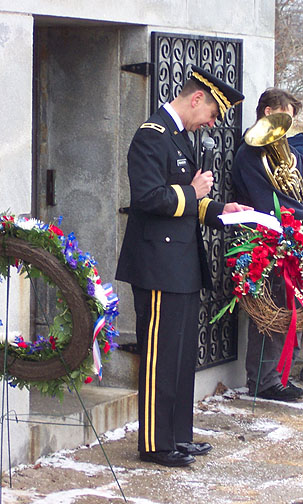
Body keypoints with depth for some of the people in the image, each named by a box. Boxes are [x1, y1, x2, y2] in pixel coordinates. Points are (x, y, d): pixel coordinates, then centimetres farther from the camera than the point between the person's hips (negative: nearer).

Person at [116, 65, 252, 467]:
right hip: (160, 267, -10)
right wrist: (192, 193, -12)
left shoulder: (181, 138, 19)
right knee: (160, 355, -5)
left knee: (183, 355, 14)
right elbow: (149, 196, -24)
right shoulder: (153, 135, -13)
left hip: (184, 268, 10)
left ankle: (179, 436, 22)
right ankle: (155, 444, 2)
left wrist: (218, 210, 11)